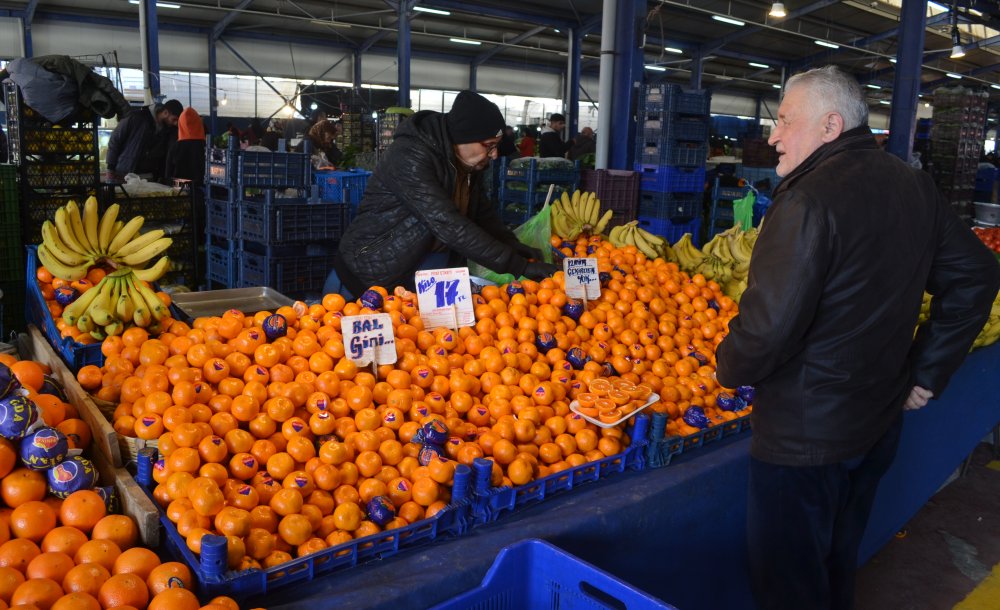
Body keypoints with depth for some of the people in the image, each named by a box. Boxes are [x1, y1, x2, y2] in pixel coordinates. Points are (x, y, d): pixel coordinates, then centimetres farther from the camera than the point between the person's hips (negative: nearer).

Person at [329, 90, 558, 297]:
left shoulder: (469, 161, -2)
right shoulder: (410, 157, -27)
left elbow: (483, 214, 8)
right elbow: (449, 226, -35)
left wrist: (512, 245, -13)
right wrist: (520, 266, -35)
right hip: (370, 278, -7)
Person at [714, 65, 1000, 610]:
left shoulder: (809, 201, -23)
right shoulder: (914, 186, 4)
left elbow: (769, 326, -28)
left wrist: (729, 370, -7)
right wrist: (927, 374, 12)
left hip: (803, 438, -8)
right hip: (879, 422, 9)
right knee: (838, 562, 27)